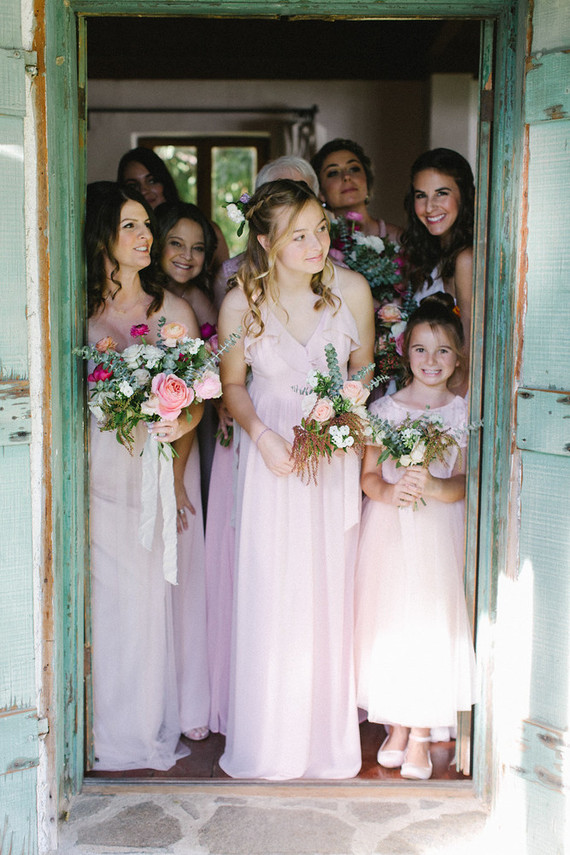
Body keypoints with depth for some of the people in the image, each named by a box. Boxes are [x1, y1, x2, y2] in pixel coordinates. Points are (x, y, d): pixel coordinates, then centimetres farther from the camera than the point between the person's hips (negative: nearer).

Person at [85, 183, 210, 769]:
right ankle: (117, 732, 17)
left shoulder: (175, 312, 4)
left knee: (161, 593, 6)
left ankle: (161, 723, 24)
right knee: (111, 595, 1)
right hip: (103, 474, -1)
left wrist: (176, 475, -12)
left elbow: (195, 401, 0)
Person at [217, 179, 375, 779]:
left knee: (329, 592, 8)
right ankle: (270, 740, 21)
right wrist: (263, 435, -14)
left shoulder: (352, 289, -7)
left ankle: (327, 738, 26)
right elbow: (233, 385, 2)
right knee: (269, 593, 3)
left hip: (335, 457, 1)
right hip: (271, 457, -1)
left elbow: (363, 369, 6)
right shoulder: (241, 302, -10)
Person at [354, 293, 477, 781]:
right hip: (389, 528, 1)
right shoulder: (384, 408, 5)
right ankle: (397, 728, 18)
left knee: (432, 624, -3)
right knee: (388, 621, 2)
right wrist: (387, 491, -18)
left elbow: (464, 483, -3)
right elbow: (368, 474, 3)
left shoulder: (463, 413, 3)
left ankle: (422, 737, 9)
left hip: (439, 530, -1)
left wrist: (433, 486, -24)